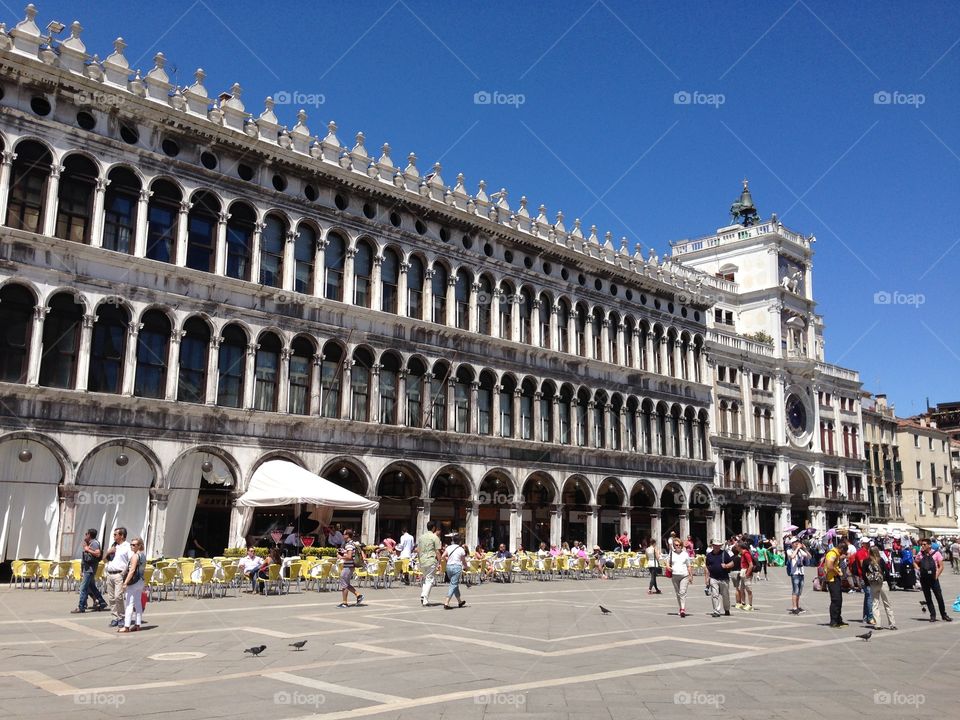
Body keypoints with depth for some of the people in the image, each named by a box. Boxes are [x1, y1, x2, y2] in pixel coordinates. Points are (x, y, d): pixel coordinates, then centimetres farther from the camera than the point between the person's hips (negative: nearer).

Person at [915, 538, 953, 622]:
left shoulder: (936, 553, -4)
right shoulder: (920, 554, 3)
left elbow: (941, 566, -2)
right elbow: (915, 562, 19)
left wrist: (936, 575, -9)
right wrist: (918, 569, 2)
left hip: (933, 578, -2)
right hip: (924, 579, 3)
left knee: (939, 597, 1)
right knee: (928, 598, 6)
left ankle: (944, 614, 15)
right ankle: (932, 615, 14)